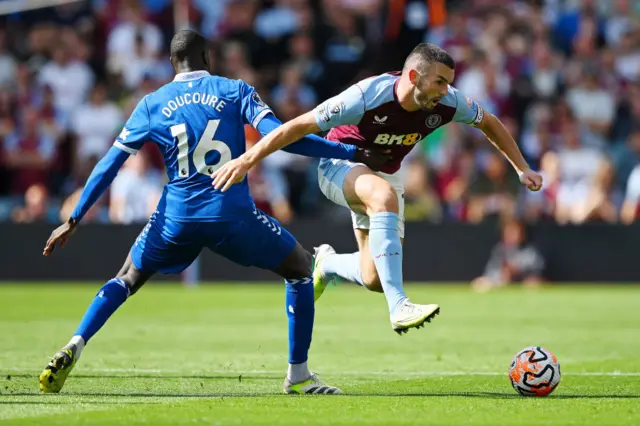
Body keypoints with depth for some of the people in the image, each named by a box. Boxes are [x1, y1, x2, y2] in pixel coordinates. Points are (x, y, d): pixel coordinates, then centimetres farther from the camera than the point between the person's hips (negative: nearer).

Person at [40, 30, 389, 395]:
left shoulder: (151, 105, 11)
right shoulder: (235, 91, 4)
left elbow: (110, 165, 11)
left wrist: (73, 221, 17)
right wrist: (353, 154, -5)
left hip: (177, 217, 3)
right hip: (232, 215, -2)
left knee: (127, 279, 26)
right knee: (301, 267, 18)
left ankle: (74, 349, 3)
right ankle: (299, 376, 13)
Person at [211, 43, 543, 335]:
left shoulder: (446, 102, -20)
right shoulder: (367, 97, -34)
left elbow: (490, 123, 1)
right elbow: (299, 126, -30)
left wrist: (522, 169, 2)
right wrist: (246, 160, -34)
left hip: (384, 175, 6)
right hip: (340, 166, -6)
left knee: (375, 280, -3)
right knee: (384, 195, -41)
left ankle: (327, 264, 34)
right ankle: (399, 308, -44)